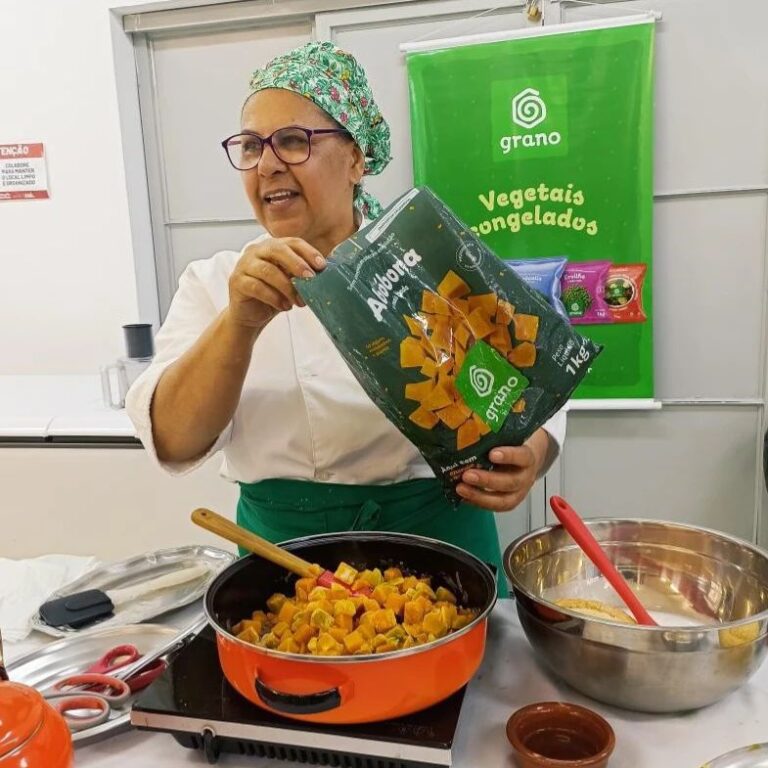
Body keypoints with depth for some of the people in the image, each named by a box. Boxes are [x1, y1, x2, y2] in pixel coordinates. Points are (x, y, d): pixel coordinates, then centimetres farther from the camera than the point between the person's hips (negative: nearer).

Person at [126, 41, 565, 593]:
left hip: (437, 543, 0)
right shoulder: (213, 283, -3)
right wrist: (239, 323, -30)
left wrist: (529, 455, -28)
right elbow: (174, 442, -14)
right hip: (284, 551, 1)